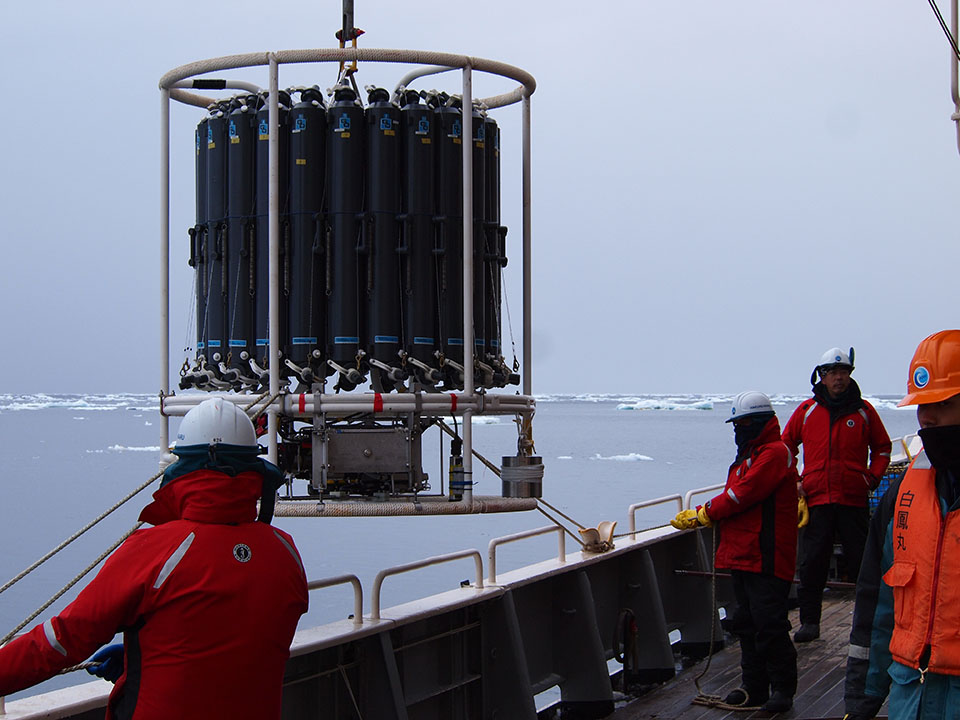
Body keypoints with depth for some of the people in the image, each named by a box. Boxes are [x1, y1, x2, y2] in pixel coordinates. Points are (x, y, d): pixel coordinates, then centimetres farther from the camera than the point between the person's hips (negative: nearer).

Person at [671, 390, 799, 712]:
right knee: (746, 624, 12)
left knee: (769, 625, -8)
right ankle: (755, 688, 19)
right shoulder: (748, 455, 22)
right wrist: (704, 515, 2)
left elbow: (742, 494, -17)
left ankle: (782, 688, 3)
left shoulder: (775, 453, -11)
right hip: (743, 556, 10)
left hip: (767, 559, -10)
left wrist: (703, 514, -7)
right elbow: (734, 499, 21)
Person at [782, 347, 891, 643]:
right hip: (816, 499, 0)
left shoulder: (863, 410, 5)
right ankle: (809, 622, 8)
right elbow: (785, 446, 14)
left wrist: (872, 478, 2)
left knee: (861, 561, 2)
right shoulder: (807, 410, 6)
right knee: (812, 563, 0)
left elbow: (882, 447, 15)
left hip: (854, 500, 0)